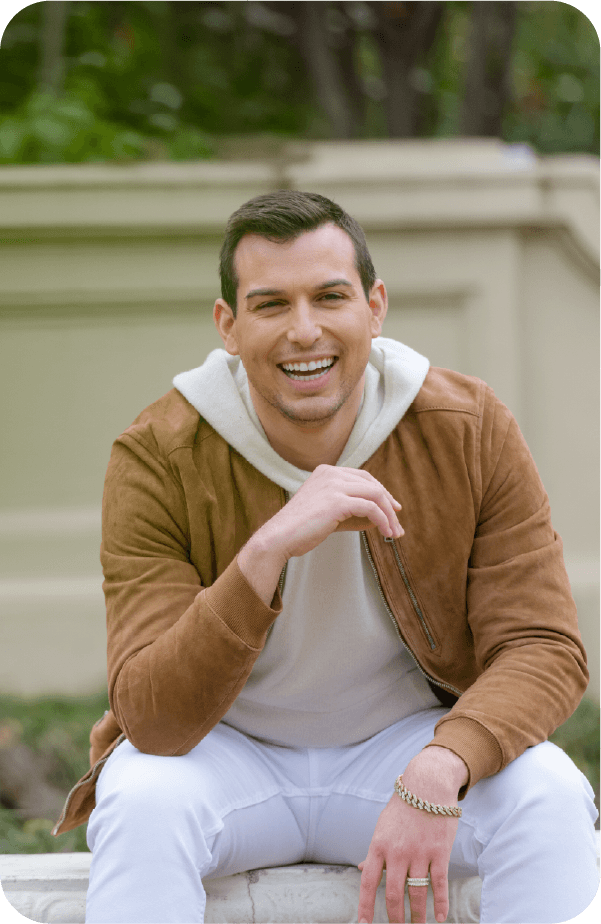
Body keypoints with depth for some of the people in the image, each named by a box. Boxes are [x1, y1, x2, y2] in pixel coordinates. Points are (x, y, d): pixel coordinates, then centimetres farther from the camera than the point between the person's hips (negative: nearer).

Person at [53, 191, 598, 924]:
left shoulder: (472, 432, -13)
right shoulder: (156, 460, -19)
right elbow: (152, 718, -26)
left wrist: (438, 774, -37)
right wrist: (267, 551, -41)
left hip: (407, 744, 2)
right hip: (225, 751, -1)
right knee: (143, 799, -34)